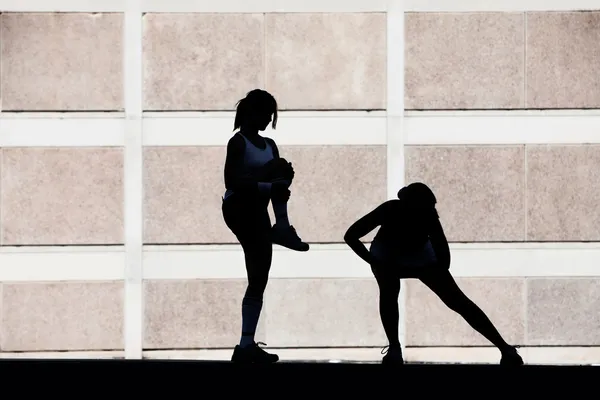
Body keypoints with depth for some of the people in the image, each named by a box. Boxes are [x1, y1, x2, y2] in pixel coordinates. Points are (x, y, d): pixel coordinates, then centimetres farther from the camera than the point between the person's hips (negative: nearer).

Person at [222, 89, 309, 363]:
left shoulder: (269, 145, 17)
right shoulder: (238, 142, -6)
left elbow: (281, 179, 14)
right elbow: (232, 182, -18)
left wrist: (282, 183, -11)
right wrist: (269, 186, -27)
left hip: (257, 214, 7)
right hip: (239, 210, -7)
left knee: (258, 281, 0)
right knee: (279, 168, -22)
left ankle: (246, 345, -1)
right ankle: (282, 227, -28)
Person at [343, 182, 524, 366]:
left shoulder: (428, 214, -33)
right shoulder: (389, 210, -35)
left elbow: (443, 256, -29)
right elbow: (350, 235, -32)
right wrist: (373, 262, -33)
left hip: (420, 255, 1)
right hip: (386, 256, -1)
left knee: (457, 299, -9)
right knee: (388, 291, -34)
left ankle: (505, 348, -8)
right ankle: (394, 347, -19)